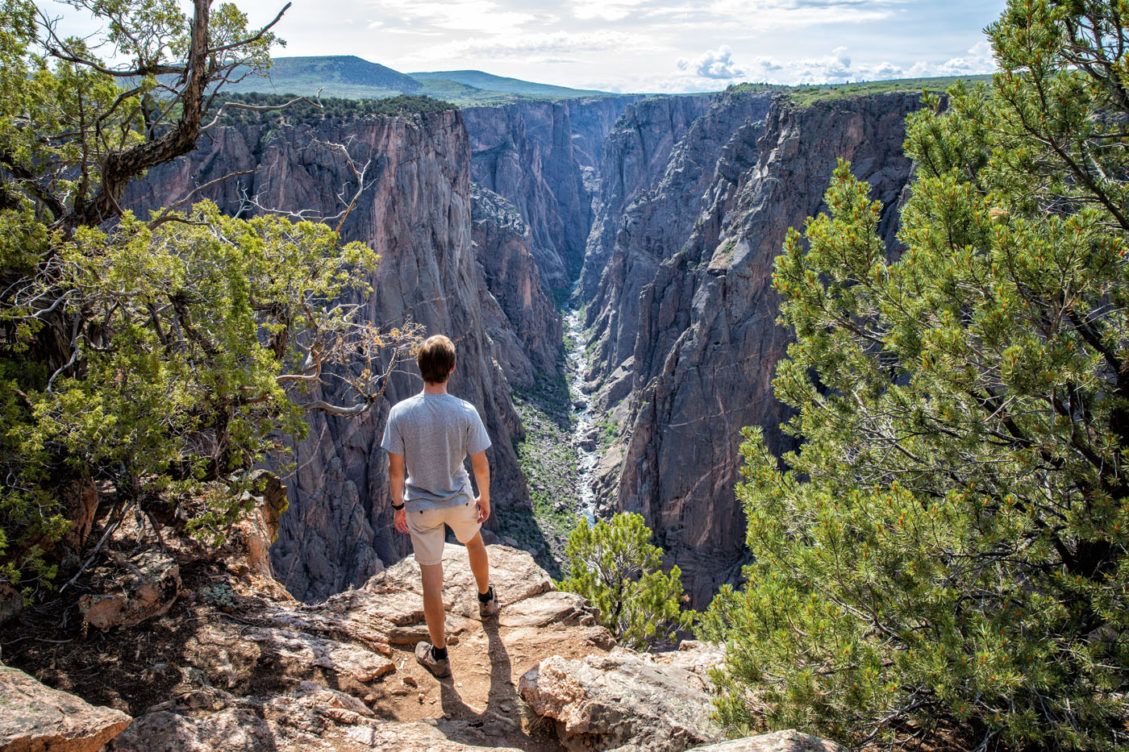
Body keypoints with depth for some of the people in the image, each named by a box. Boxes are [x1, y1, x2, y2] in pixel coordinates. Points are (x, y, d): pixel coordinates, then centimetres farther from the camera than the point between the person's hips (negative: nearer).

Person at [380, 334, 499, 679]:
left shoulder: (400, 413, -18)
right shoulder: (466, 412, -19)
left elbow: (395, 469, -11)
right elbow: (481, 465, -10)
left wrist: (398, 505, 5)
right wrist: (485, 498, 7)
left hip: (420, 506, -1)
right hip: (460, 500, 1)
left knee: (431, 576, 9)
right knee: (474, 543, 32)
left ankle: (439, 655, 22)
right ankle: (486, 599, 57)